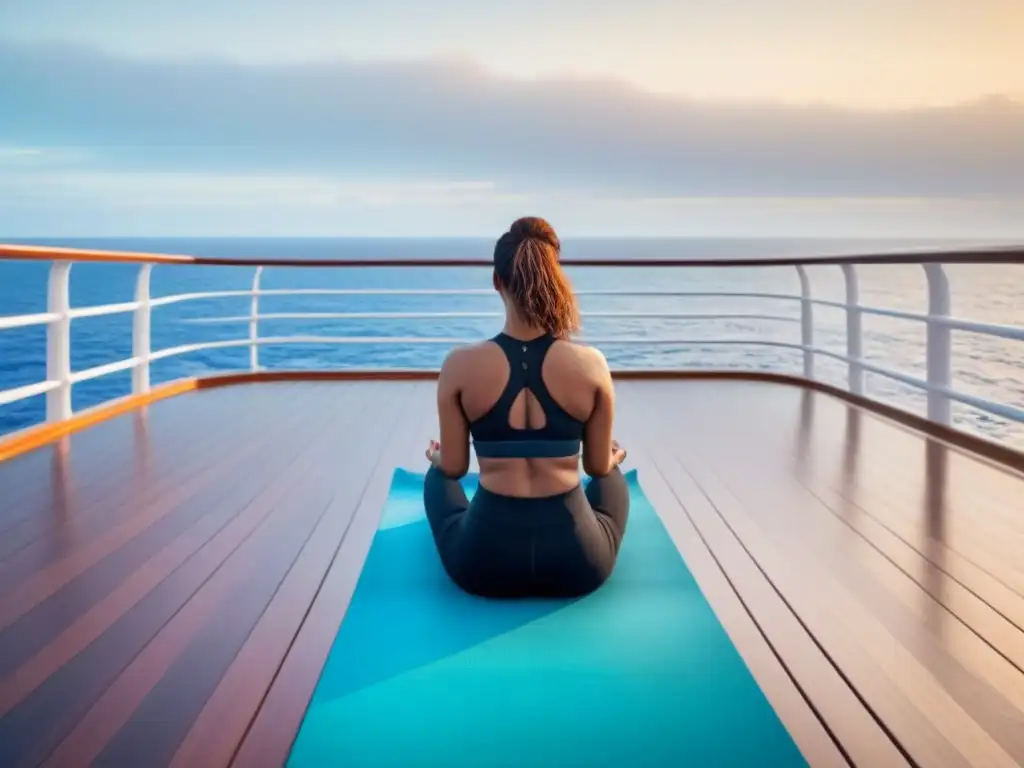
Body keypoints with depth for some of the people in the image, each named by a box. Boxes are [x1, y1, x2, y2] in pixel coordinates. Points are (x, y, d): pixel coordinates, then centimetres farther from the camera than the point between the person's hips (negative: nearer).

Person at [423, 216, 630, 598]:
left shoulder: (460, 365, -12)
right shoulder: (591, 365, -11)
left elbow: (454, 468, -1)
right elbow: (599, 466, 3)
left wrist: (437, 456, 24)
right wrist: (615, 456, 28)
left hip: (484, 561, 0)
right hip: (576, 559, 1)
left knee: (438, 476, 35)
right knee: (613, 478, 35)